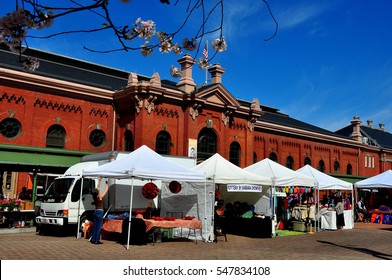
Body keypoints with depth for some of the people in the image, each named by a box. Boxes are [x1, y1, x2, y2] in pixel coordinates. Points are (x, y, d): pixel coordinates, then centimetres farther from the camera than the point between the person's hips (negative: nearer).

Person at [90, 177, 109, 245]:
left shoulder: (94, 196, 4)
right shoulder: (100, 197, -15)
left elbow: (98, 187, 14)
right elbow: (106, 189, -9)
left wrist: (100, 179, 20)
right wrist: (106, 183, 4)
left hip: (96, 212, 8)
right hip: (100, 212, -8)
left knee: (95, 226, 12)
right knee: (99, 227, -4)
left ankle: (93, 239, 16)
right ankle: (97, 240, -2)